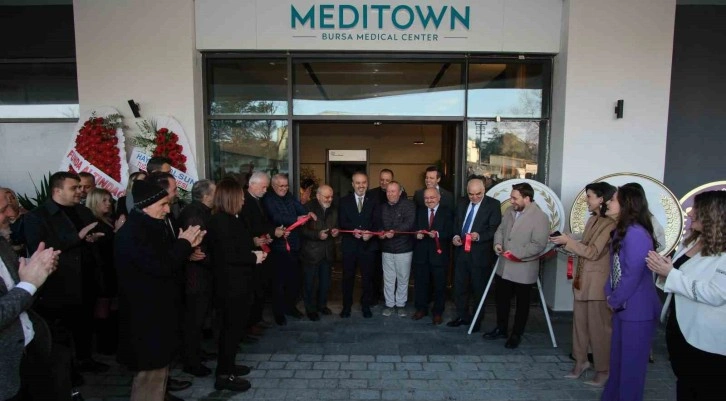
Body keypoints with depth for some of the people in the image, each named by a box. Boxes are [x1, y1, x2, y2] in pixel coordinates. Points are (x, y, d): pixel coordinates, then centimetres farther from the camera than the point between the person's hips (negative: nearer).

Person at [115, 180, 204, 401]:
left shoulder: (151, 227, 10)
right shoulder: (132, 233, -22)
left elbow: (167, 257, 16)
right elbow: (160, 265, -30)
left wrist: (187, 245, 1)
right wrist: (183, 243, -17)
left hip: (158, 308, 10)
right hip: (146, 313, -10)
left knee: (159, 362, 24)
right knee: (151, 370, 0)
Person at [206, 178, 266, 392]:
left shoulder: (234, 219, 10)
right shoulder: (220, 220, -19)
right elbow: (227, 255, -25)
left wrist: (255, 252, 0)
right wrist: (254, 257, -15)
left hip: (238, 282, 10)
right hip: (230, 284, -10)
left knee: (235, 326, 19)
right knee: (231, 327, 1)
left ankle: (227, 365, 33)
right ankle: (224, 374, 14)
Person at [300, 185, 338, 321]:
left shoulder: (333, 209, 5)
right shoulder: (308, 208, -11)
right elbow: (302, 229, -14)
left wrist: (336, 231, -7)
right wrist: (318, 235, -25)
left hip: (328, 252, 5)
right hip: (311, 252, -5)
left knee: (325, 281, 15)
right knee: (310, 282, 7)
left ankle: (322, 304, 34)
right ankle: (311, 309, 21)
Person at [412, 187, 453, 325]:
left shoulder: (447, 212, -2)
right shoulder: (419, 211, 11)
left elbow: (450, 232, -11)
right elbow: (414, 228, 7)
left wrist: (437, 234, -26)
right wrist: (417, 234, -14)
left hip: (439, 253, -3)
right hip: (421, 253, 3)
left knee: (439, 285, 7)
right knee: (421, 282, 12)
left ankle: (438, 312, 21)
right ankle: (421, 309, 28)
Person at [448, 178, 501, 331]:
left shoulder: (493, 204, -8)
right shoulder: (462, 204, 10)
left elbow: (494, 229, -13)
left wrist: (479, 236, -29)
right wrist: (455, 236, -3)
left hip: (480, 254, -5)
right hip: (462, 251, 5)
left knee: (479, 289, 9)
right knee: (459, 286, 14)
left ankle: (477, 320, 27)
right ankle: (462, 316, 32)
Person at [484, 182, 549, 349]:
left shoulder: (540, 217, -17)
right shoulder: (509, 211, 5)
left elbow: (539, 245, -21)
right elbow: (500, 230, 13)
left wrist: (517, 253, -26)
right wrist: (498, 243, -7)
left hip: (524, 270, -6)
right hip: (504, 266, 6)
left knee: (522, 304, 12)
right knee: (501, 300, 17)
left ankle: (516, 335, 28)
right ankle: (501, 329, 35)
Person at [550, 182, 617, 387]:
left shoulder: (611, 224, -17)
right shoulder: (593, 220, 12)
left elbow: (594, 252, -19)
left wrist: (568, 241, -14)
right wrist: (566, 242, 1)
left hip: (598, 282, -9)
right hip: (583, 279, 9)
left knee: (598, 327, 3)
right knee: (580, 322, 15)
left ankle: (603, 370, 17)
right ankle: (581, 361, 29)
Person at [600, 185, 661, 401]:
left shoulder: (636, 233, -22)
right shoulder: (621, 231, 9)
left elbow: (633, 275, -22)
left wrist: (615, 301, -10)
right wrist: (610, 295, 4)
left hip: (637, 309, -10)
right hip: (622, 306, 10)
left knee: (631, 361, 5)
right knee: (617, 357, 20)